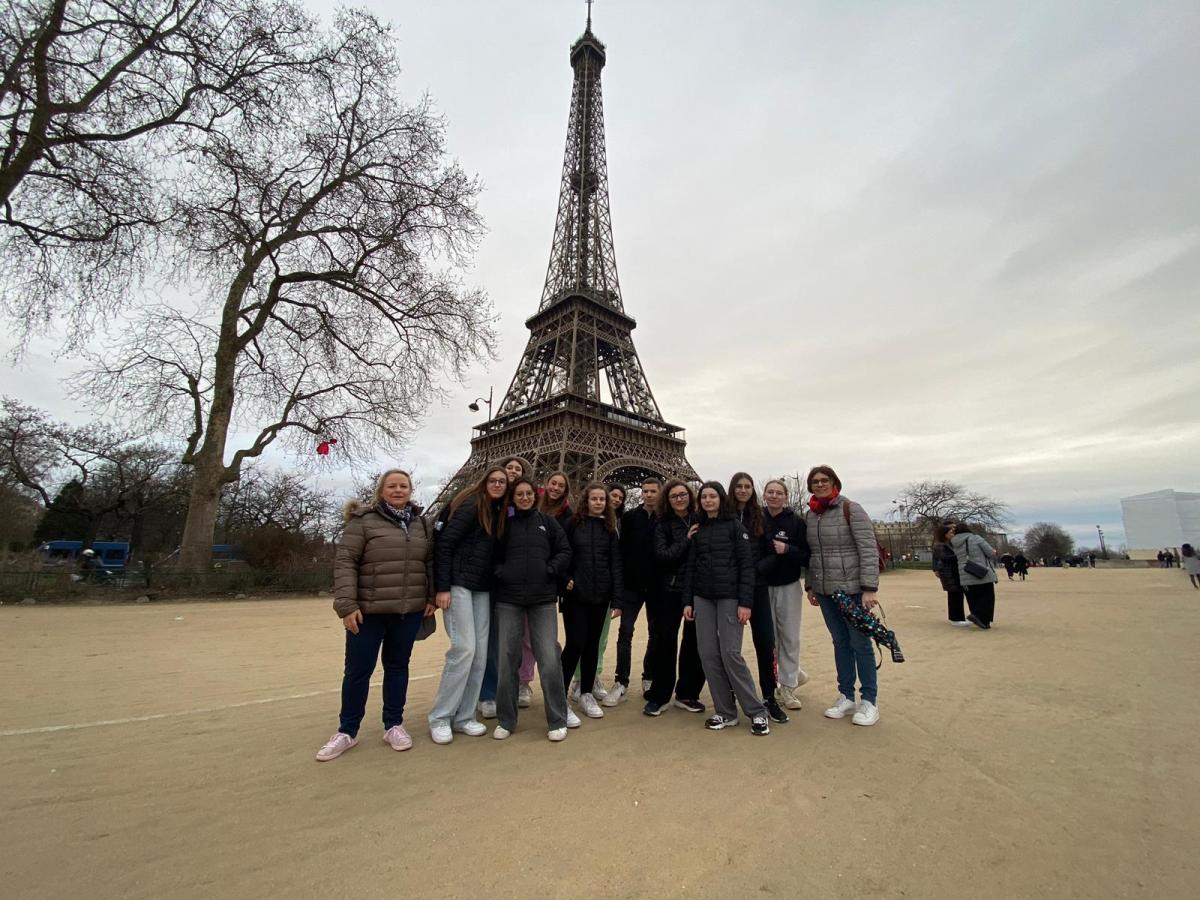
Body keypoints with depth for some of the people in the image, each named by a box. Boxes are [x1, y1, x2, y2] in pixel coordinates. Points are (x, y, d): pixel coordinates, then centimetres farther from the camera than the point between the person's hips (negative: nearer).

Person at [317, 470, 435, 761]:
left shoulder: (422, 524, 9)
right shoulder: (363, 520, -5)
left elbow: (430, 562, 12)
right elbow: (344, 562, -9)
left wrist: (431, 597, 4)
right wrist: (346, 604, -15)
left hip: (409, 611, 4)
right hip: (368, 611, -3)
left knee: (397, 667, 14)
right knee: (358, 670, 6)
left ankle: (394, 725, 28)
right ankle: (347, 731, 26)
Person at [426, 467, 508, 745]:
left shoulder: (498, 513, 13)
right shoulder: (470, 506, -8)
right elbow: (444, 544, -13)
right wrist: (442, 587, -17)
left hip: (482, 588, 7)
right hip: (459, 584, -7)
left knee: (480, 652, 5)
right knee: (464, 647, -10)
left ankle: (463, 717, 17)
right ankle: (439, 718, 6)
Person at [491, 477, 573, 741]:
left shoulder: (547, 522, 9)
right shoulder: (504, 524, 7)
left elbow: (565, 551, 8)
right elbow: (492, 556, 10)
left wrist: (551, 570, -5)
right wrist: (500, 573, -6)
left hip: (543, 599, 0)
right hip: (508, 600, 1)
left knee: (549, 658, -5)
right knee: (507, 659, 6)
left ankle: (558, 721, 12)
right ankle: (506, 720, 24)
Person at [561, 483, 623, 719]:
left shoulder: (610, 529, 6)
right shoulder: (573, 524, -2)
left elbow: (615, 565, 4)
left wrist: (617, 599, 0)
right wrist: (564, 580, -13)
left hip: (600, 595, 3)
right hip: (576, 594, -3)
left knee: (593, 644, 10)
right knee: (575, 643, -4)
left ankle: (586, 693, 24)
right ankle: (559, 691, 15)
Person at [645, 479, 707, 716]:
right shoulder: (662, 524, -1)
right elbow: (661, 556, -12)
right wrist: (686, 540, -15)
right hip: (670, 590, -2)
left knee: (694, 643, 9)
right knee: (665, 643, 3)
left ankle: (686, 694, 25)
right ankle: (658, 697, 16)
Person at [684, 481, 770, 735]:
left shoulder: (734, 526, -1)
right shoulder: (697, 530, 10)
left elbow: (747, 565, -6)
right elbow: (690, 568, 11)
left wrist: (746, 602, -13)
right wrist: (687, 601, 5)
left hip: (729, 597, -4)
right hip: (703, 599, 4)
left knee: (731, 654, -7)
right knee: (708, 655, 1)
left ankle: (757, 712, 9)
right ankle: (725, 712, 14)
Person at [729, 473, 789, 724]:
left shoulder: (759, 515, 6)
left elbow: (768, 550, 11)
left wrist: (760, 567, -3)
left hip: (757, 586, 2)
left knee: (765, 641, 2)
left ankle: (769, 697, 16)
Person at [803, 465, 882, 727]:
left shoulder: (851, 509, -10)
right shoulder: (809, 515, 7)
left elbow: (868, 550, -13)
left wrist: (869, 588, -17)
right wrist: (810, 585, 12)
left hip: (852, 588, -5)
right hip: (825, 591, 5)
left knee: (860, 643, 5)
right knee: (840, 642, 14)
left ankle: (869, 701, 20)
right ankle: (846, 697, 26)